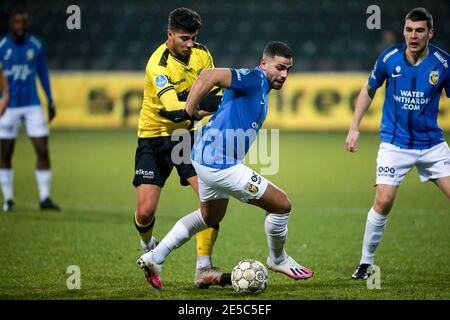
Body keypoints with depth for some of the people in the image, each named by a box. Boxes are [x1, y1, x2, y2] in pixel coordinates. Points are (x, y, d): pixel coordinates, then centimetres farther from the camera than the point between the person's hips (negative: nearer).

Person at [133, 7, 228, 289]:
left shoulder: (202, 54, -4)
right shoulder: (158, 65, -24)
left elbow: (215, 91, 8)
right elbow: (173, 107, -37)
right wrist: (205, 101, -48)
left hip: (187, 134, 4)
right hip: (154, 137, -4)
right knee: (145, 211, -10)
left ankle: (204, 270, -11)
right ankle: (148, 246, 28)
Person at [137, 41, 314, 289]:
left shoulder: (260, 86, 15)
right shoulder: (254, 79, -16)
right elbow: (210, 75, -27)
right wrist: (189, 112, -21)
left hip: (208, 159, 11)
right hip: (221, 165, -11)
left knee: (210, 216, 31)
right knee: (281, 204, -1)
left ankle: (155, 257, 29)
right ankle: (277, 260, 23)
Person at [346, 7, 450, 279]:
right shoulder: (389, 59, -7)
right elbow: (369, 90, 10)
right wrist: (355, 127, 5)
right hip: (395, 143, -1)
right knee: (384, 201, -12)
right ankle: (366, 262, 6)